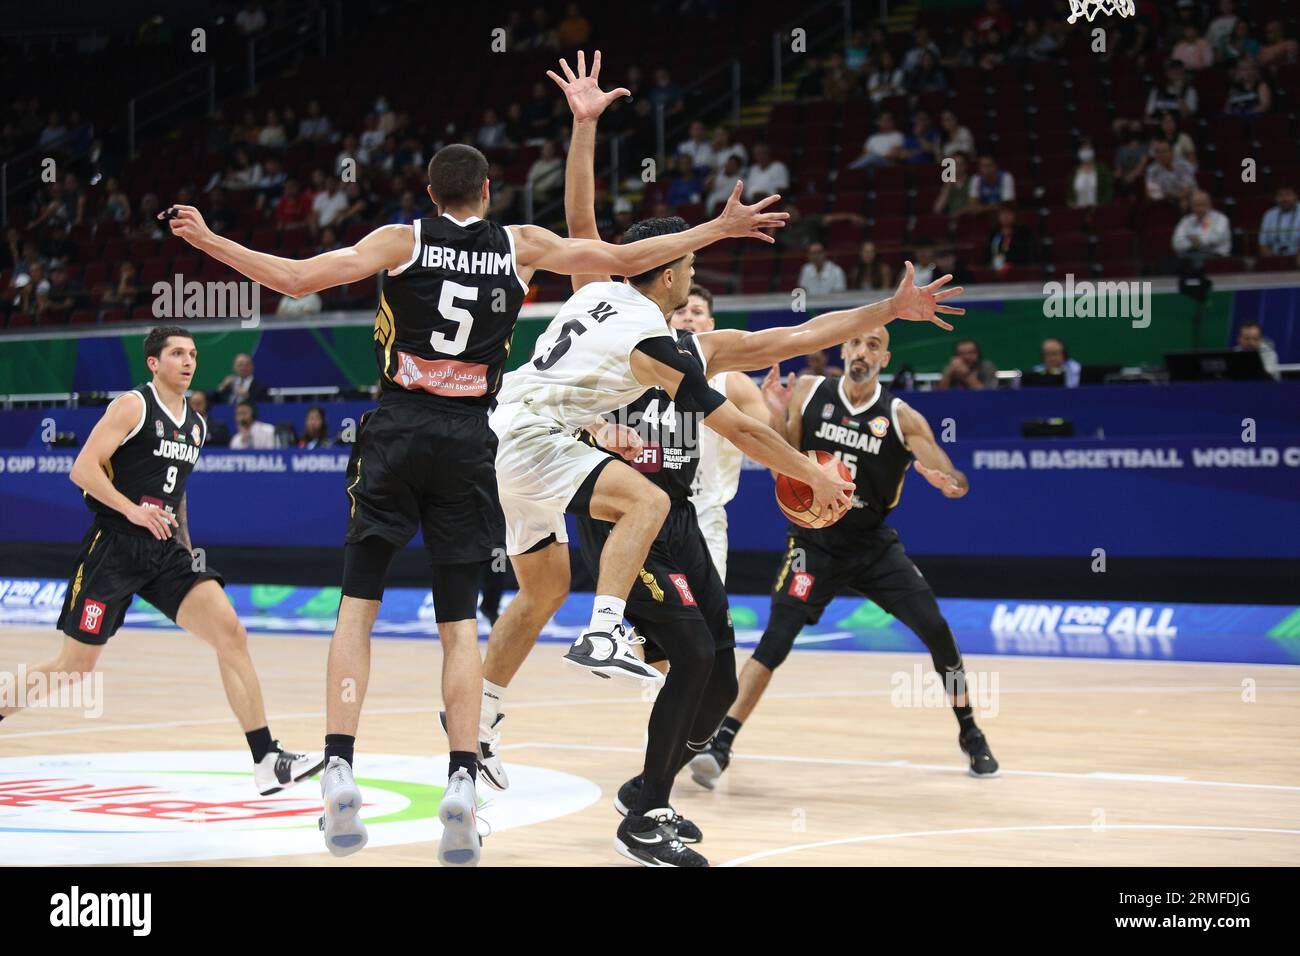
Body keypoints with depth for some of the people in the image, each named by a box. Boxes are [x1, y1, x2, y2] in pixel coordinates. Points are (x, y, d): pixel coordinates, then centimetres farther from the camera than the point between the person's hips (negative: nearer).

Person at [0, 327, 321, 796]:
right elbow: (82, 468, -14)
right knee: (74, 669, 0)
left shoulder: (196, 425, 15)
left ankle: (267, 761, -16)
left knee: (231, 634, -13)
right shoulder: (133, 406, -7)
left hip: (165, 551, 6)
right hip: (113, 547, -6)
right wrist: (132, 510, -23)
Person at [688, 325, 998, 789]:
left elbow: (958, 482, -11)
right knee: (775, 641, -17)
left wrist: (947, 483, -36)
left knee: (937, 631, -5)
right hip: (815, 542, -1)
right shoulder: (808, 392, -6)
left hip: (875, 544, 1)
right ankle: (720, 745, -15)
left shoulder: (901, 417, -10)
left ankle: (969, 734, 16)